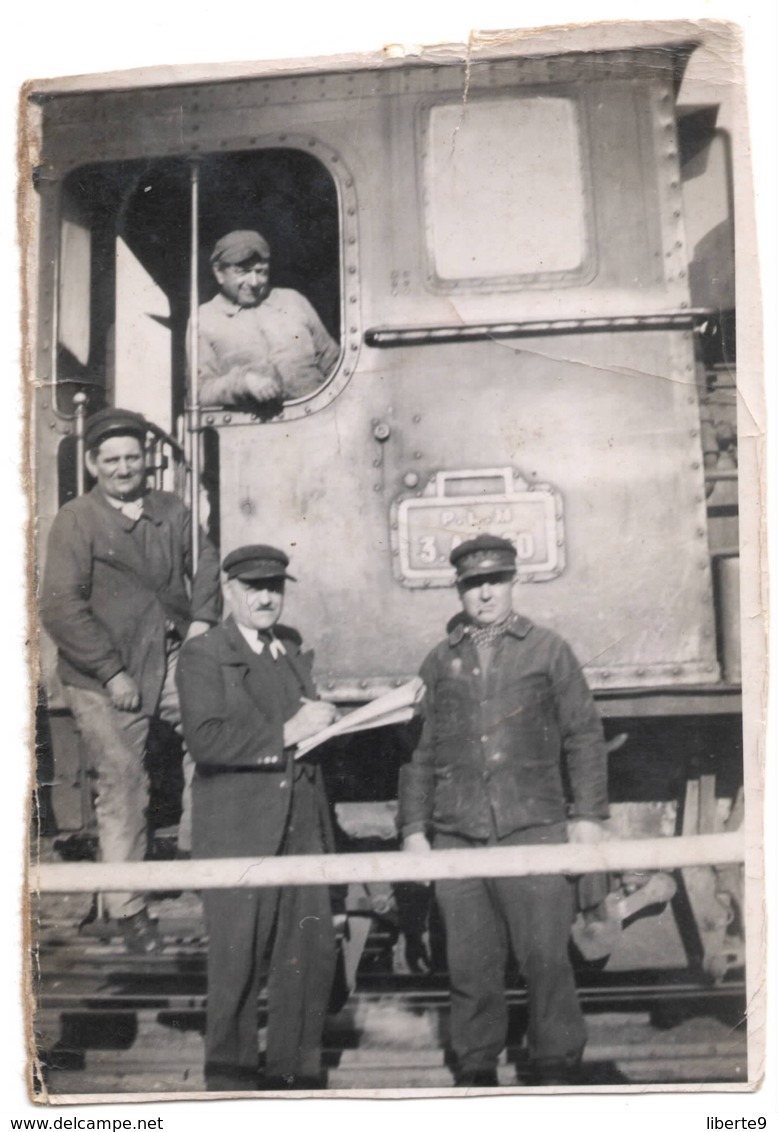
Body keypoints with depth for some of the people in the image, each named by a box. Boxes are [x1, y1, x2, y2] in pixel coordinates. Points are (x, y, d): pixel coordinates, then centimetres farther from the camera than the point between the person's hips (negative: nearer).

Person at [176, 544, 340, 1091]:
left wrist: (320, 719, 4)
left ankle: (295, 1071, 24)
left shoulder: (293, 647, 16)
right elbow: (205, 738, -19)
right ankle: (231, 1078, 22)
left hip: (302, 825, 6)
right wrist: (286, 733, -20)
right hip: (240, 832, -6)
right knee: (238, 963, 4)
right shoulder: (203, 655, -5)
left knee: (314, 952, 8)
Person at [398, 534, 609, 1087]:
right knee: (471, 962, 5)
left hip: (534, 828, -2)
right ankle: (476, 1067, 18)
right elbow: (419, 750, 14)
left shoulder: (548, 649, 8)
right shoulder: (439, 662, 13)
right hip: (457, 835, 2)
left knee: (546, 955, -2)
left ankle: (556, 1066, 13)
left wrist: (589, 813, 0)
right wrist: (413, 827, 8)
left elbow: (584, 734, 7)